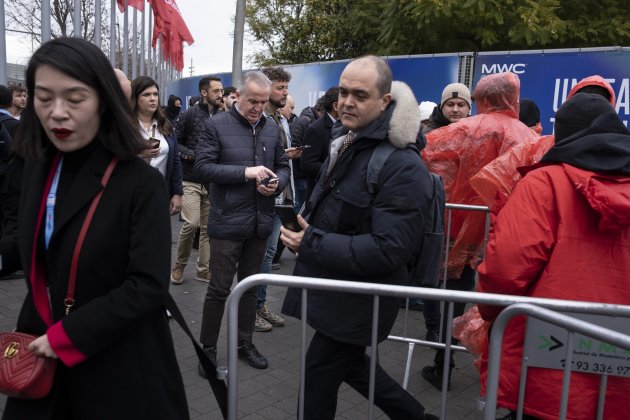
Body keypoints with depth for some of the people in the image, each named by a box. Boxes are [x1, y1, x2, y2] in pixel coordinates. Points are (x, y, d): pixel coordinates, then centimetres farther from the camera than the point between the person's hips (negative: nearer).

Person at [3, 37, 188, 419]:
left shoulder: (141, 182, -18)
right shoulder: (37, 169, 2)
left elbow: (148, 286, -22)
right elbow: (37, 265, 13)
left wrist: (63, 338, -19)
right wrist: (35, 335, 6)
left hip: (118, 367, -5)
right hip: (44, 357, 5)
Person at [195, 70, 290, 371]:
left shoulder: (271, 127, 8)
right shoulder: (216, 125, -7)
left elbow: (283, 166, 14)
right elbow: (202, 168, -14)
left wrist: (276, 183, -8)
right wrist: (245, 172, -22)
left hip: (260, 222, 5)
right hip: (227, 222, -5)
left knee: (250, 286, 17)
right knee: (219, 289, 3)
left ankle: (245, 343, 34)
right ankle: (208, 349, 22)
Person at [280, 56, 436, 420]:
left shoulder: (402, 165, -25)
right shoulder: (347, 144, 7)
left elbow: (388, 250, -29)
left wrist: (312, 244, -24)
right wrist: (307, 234, 3)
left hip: (358, 299, -9)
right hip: (336, 286, 10)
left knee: (319, 379, 7)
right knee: (349, 363, 24)